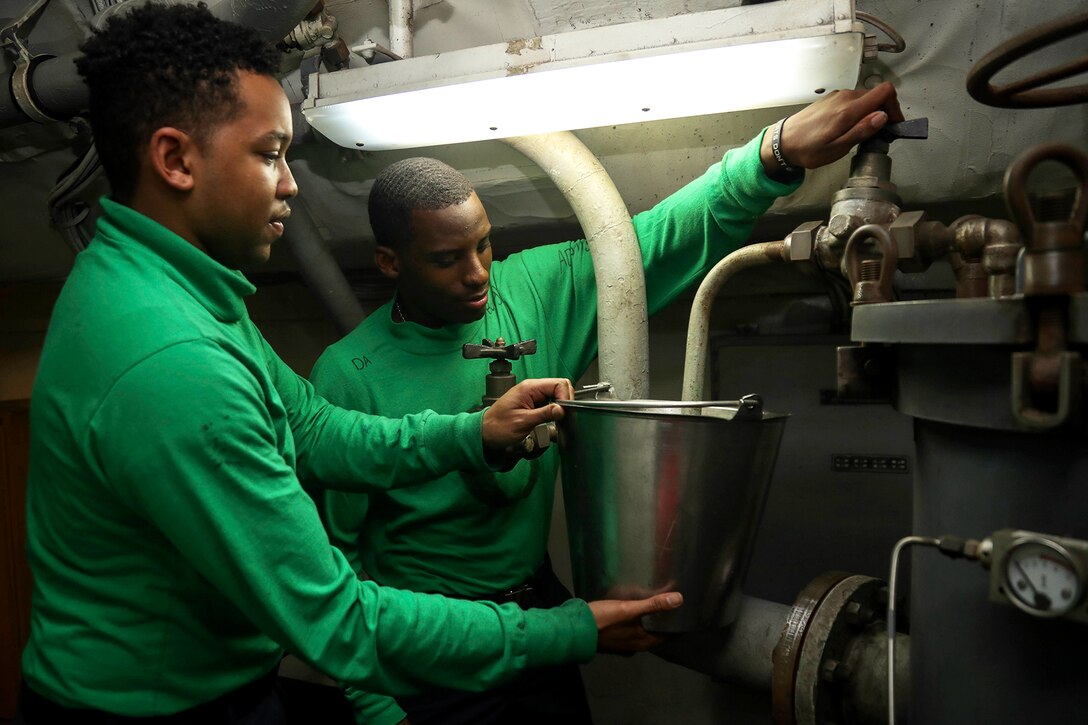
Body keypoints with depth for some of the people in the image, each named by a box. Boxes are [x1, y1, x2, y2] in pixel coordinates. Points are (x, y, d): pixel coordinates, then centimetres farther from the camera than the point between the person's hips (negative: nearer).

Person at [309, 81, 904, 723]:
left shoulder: (536, 289, -9)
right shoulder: (348, 376, -18)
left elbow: (662, 238, -13)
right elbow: (335, 552, -13)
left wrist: (778, 153, -29)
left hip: (538, 601, 4)